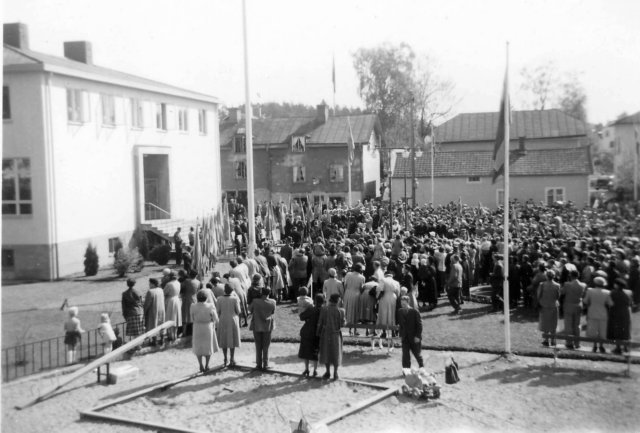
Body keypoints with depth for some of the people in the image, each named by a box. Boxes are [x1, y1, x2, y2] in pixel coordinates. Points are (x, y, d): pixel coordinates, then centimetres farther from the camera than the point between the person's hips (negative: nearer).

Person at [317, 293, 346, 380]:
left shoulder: (324, 309, -11)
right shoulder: (340, 311, -14)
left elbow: (320, 323, -7)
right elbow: (342, 324, -9)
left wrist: (317, 333, 5)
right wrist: (345, 322, 12)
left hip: (325, 334, 1)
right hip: (336, 334, -1)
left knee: (326, 353, 16)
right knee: (336, 354, 14)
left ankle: (328, 372, 23)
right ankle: (335, 373, 19)